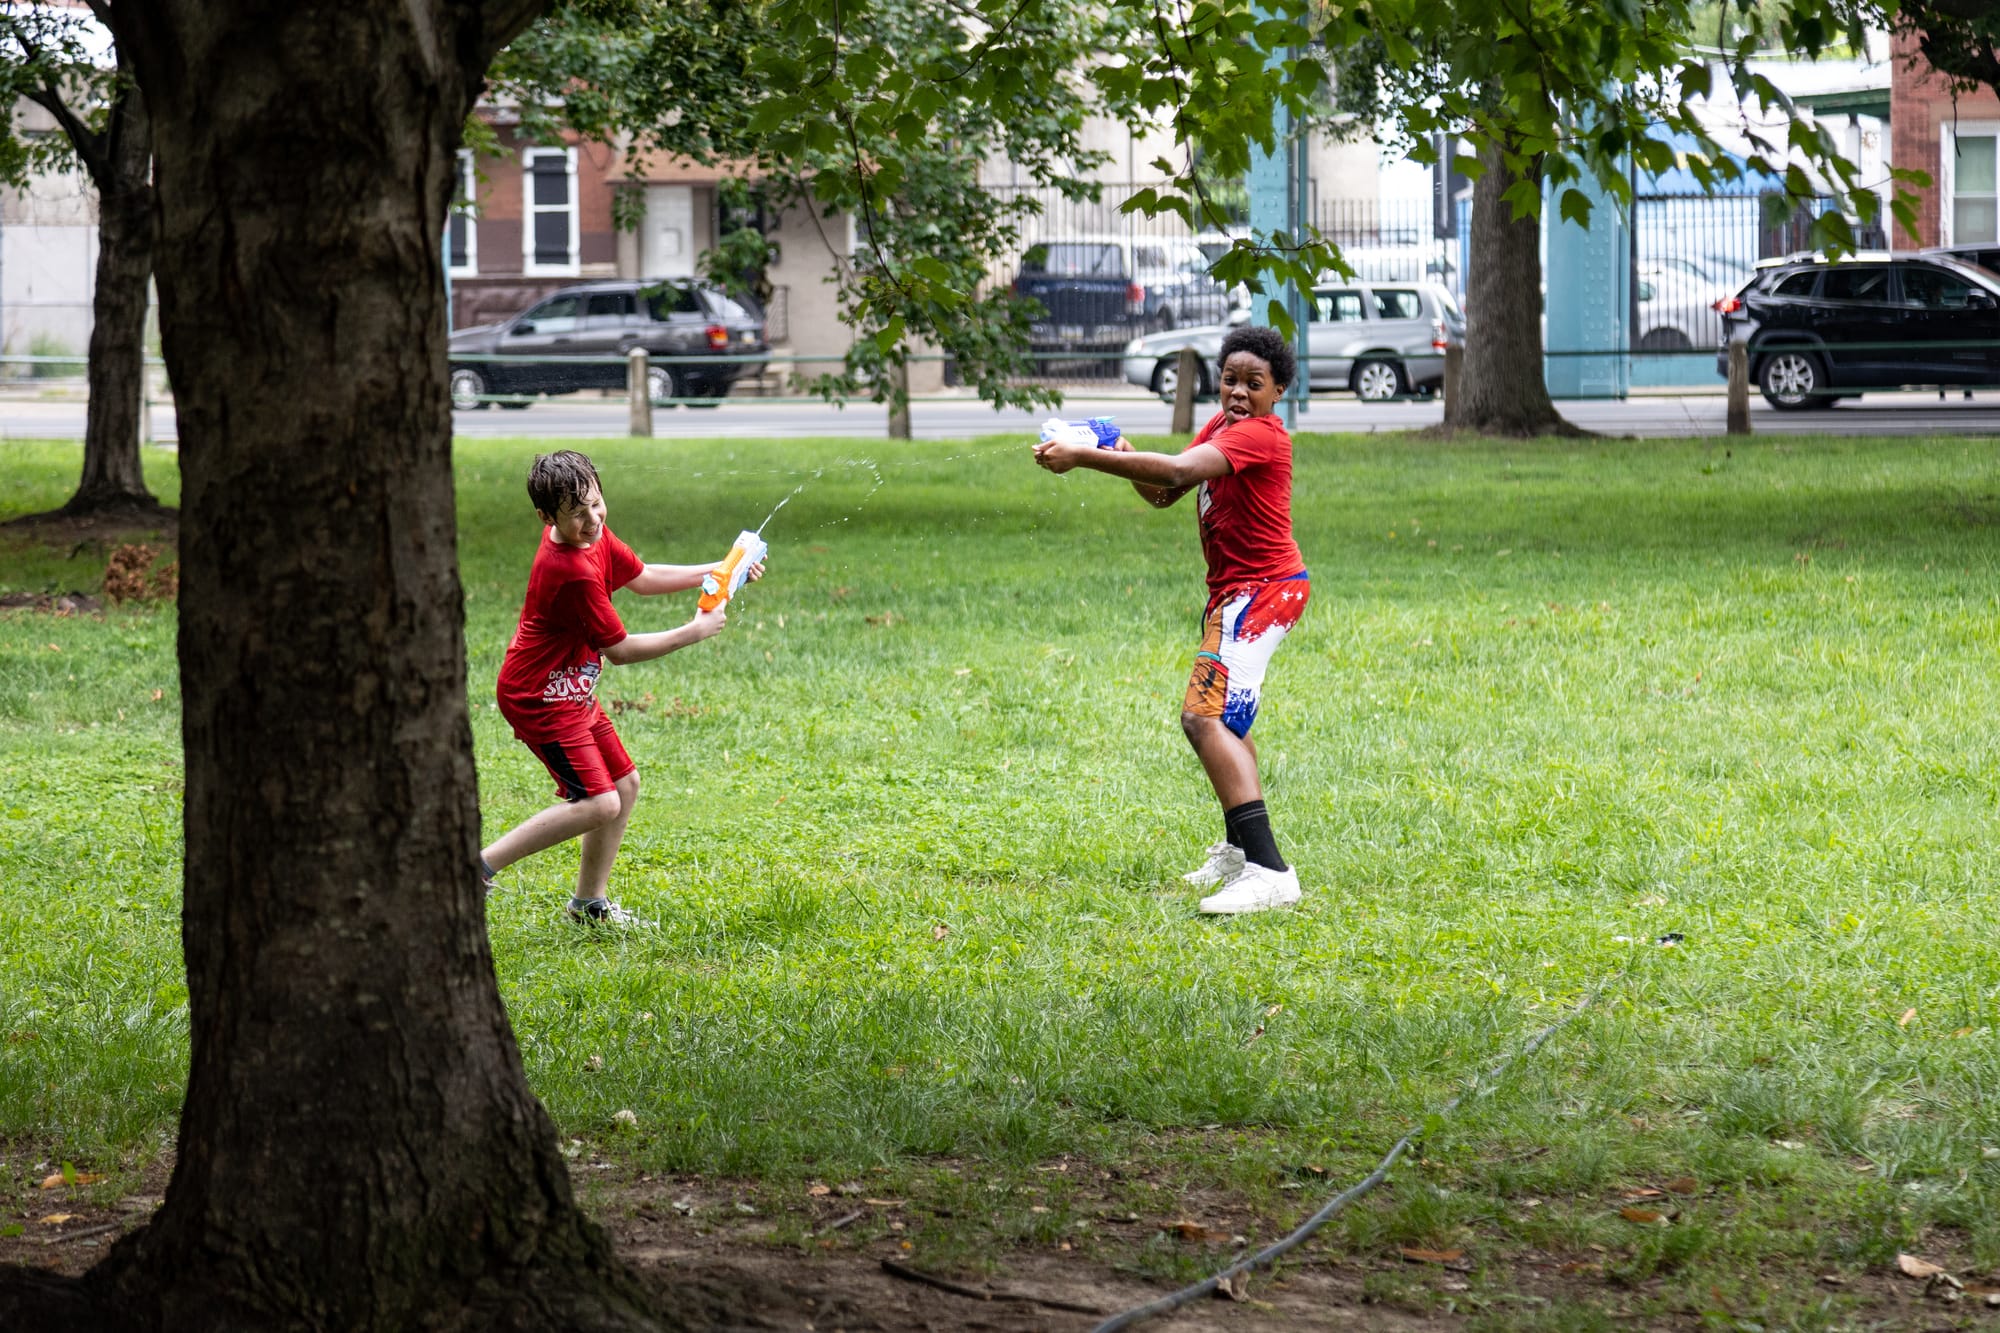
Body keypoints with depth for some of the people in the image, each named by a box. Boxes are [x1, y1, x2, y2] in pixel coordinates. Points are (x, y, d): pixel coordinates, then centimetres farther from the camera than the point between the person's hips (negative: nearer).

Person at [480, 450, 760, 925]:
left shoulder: (592, 535, -1)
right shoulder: (573, 572, -29)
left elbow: (643, 578, 16)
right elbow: (619, 649, -20)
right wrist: (694, 632, -11)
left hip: (570, 693, 10)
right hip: (541, 698, -10)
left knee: (625, 785, 15)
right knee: (598, 803, -16)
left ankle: (590, 903, 26)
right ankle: (479, 866, -13)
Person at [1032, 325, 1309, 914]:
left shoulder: (1258, 434, -20)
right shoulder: (1221, 426, 11)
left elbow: (1179, 472, -35)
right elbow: (1165, 493, 10)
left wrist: (1084, 458, -36)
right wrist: (1125, 455, -10)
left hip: (1262, 590, -11)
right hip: (1236, 592, 11)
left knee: (1206, 717, -25)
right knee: (1221, 717, 28)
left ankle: (1269, 871, -35)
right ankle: (1239, 848, 48)